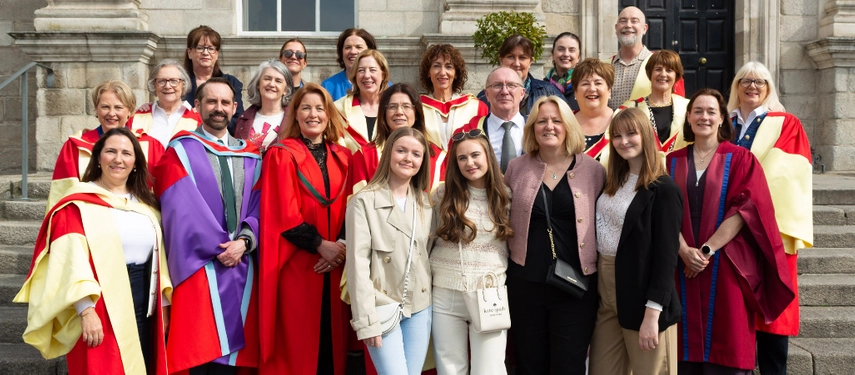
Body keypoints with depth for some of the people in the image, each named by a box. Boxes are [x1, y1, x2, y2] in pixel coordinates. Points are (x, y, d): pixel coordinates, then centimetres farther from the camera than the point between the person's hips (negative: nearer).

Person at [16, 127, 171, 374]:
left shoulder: (147, 205, 13)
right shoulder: (79, 203, -4)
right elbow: (71, 258, -12)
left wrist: (164, 304, 9)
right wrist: (86, 310, -21)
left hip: (144, 310, 5)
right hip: (101, 309, -5)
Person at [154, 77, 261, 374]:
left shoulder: (250, 156, 15)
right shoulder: (181, 151, 2)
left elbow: (258, 205, 7)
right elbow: (181, 208, -9)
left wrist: (244, 241, -11)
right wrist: (220, 246, -13)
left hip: (241, 264, 4)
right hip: (199, 265, -4)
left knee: (230, 349, 7)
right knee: (200, 351, -4)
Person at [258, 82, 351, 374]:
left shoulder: (343, 157, 11)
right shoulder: (281, 155, -2)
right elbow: (284, 214, -10)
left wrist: (343, 246, -9)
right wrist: (320, 245, -16)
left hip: (335, 263, 4)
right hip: (296, 265, -4)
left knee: (332, 338, 8)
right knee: (296, 342, -1)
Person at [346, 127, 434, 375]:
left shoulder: (426, 203, 10)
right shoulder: (364, 201, -9)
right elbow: (357, 263, -12)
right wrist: (366, 319, -15)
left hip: (421, 307, 5)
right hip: (383, 307, -5)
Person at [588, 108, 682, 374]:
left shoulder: (663, 189, -13)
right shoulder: (613, 181, 9)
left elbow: (666, 255, -16)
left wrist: (652, 313, -20)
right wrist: (598, 286, 4)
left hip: (641, 295, -7)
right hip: (606, 291, 7)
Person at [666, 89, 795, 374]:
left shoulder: (741, 159, 4)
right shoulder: (672, 162, 10)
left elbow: (744, 209, -7)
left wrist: (707, 249, -15)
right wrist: (685, 251, -14)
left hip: (726, 268, -2)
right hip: (683, 268, 2)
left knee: (726, 351, -1)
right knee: (687, 348, 4)